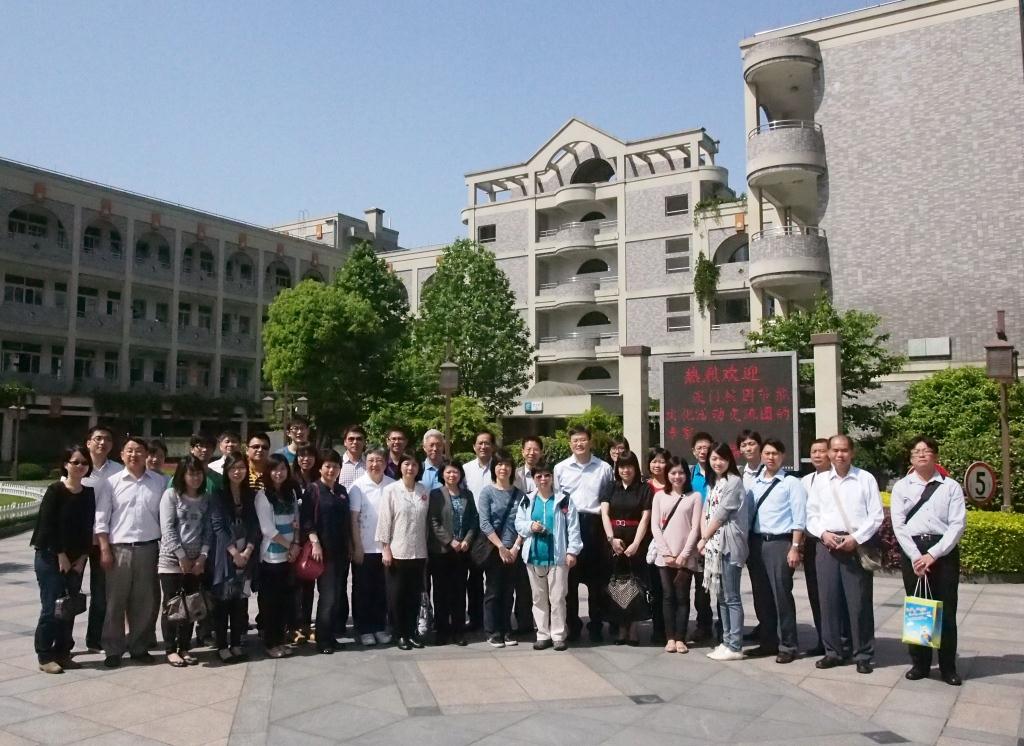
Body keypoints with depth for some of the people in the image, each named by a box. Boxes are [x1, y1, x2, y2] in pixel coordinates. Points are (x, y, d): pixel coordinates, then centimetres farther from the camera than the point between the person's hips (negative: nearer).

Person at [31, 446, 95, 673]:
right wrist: (61, 556, -11)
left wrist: (82, 557, 0)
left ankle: (62, 653, 18)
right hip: (51, 557, -5)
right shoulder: (55, 491, -9)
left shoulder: (89, 493, 5)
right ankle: (45, 657, 7)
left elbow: (88, 527, 6)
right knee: (51, 607, -4)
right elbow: (47, 526, -12)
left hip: (76, 559, 5)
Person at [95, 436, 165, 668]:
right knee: (116, 601, 4)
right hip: (119, 548, -1)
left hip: (148, 548, 1)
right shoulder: (112, 482, 2)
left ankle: (138, 647, 20)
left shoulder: (159, 483, 5)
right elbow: (101, 518, 1)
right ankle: (113, 650, 16)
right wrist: (104, 549, -6)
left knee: (144, 602, 7)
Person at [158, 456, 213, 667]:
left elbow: (208, 530, 5)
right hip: (171, 559, -4)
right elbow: (167, 529, -9)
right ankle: (171, 650, 11)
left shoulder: (206, 498, 8)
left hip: (196, 560, 4)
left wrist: (203, 556, -6)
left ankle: (184, 648, 18)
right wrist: (182, 556, -12)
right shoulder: (171, 494, -4)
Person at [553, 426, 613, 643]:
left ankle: (595, 625, 18)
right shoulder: (560, 468, 6)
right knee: (570, 577, 7)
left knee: (596, 578, 6)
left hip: (594, 525, 0)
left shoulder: (604, 468, 4)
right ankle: (573, 625, 19)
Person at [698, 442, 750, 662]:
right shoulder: (713, 483, 19)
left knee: (731, 597, -5)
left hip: (729, 545, -8)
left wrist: (703, 539, -2)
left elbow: (720, 516, -10)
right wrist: (704, 540, 1)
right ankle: (727, 642, 18)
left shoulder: (734, 481, -7)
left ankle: (735, 646, -1)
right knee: (720, 596, 11)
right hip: (714, 545, 9)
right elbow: (705, 514, 15)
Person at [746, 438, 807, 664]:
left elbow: (799, 518, -6)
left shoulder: (791, 483, -1)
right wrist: (747, 544, 7)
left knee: (781, 595, -3)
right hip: (756, 542, 5)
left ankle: (788, 645, 10)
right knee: (761, 596, 11)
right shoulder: (753, 483, 13)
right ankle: (768, 642, 23)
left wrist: (795, 547, -13)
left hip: (779, 543, -5)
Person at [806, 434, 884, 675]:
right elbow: (812, 515, 11)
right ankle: (833, 651, 17)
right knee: (829, 600, 6)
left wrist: (856, 538, -12)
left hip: (857, 545, -3)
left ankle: (863, 654, 12)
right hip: (827, 545, 3)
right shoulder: (820, 481, 10)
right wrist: (823, 533, -6)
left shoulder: (866, 479, 0)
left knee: (859, 602, 0)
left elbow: (876, 515, -2)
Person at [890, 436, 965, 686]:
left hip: (944, 550, -1)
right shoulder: (901, 487, 7)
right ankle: (920, 663, 17)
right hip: (912, 551, 1)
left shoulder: (951, 487, 3)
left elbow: (957, 524, -5)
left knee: (946, 610, 4)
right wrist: (915, 556, -10)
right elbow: (898, 525, 0)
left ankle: (948, 667, 15)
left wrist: (933, 554, -13)